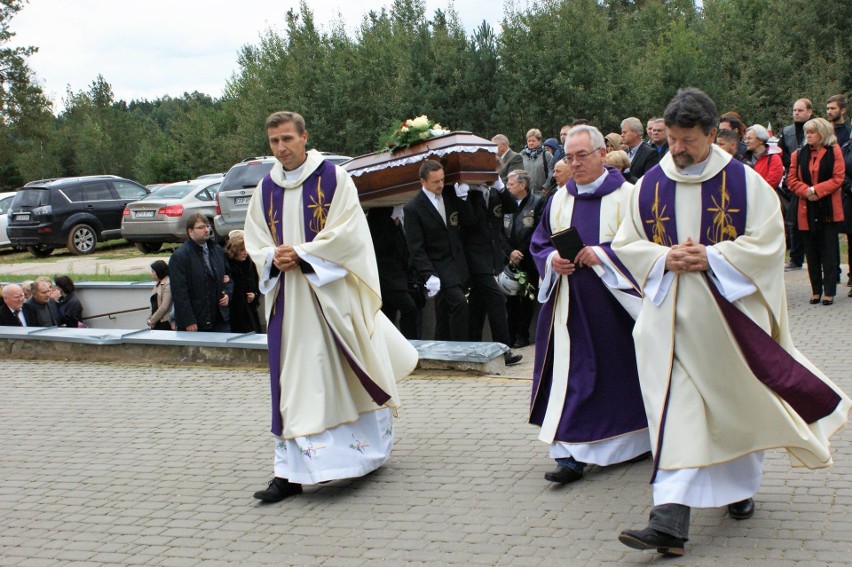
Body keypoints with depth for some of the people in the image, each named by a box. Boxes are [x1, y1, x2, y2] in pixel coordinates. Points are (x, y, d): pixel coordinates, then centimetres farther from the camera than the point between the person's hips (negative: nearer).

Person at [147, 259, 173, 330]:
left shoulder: (167, 284, -11)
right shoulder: (157, 284, 17)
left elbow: (164, 307, -16)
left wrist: (152, 320, -10)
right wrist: (150, 318, 6)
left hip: (164, 324, -8)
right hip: (156, 323, 8)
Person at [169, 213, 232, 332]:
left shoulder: (217, 250, 14)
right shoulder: (179, 257, -9)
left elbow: (228, 275, 27)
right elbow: (179, 293, -14)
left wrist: (228, 293, 7)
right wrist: (189, 322, -18)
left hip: (220, 320, 6)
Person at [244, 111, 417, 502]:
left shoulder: (333, 178, -4)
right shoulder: (266, 189, 10)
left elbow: (347, 232, -11)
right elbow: (254, 242, 11)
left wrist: (300, 254, -16)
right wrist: (274, 258, -11)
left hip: (332, 292, -3)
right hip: (288, 299, 4)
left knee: (347, 375, 6)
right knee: (294, 382, 2)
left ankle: (371, 450, 25)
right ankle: (290, 471, 3)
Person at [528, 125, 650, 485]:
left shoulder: (626, 195, -4)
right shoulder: (560, 199, 11)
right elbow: (538, 244, 14)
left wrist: (604, 253, -21)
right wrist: (552, 259, -7)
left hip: (614, 303, -3)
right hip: (569, 304, 3)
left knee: (620, 371, 7)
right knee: (571, 374, -1)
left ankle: (635, 440, 27)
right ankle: (570, 455, -2)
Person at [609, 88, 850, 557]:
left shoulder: (745, 182, -3)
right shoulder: (649, 185, 5)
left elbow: (767, 243, -6)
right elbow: (625, 244, 8)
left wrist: (711, 257, -18)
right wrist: (664, 258, -11)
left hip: (729, 314, -1)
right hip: (669, 318, 1)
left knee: (735, 405, 13)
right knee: (676, 413, -6)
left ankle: (740, 487, 37)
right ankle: (670, 520, -10)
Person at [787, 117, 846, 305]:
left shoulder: (834, 152, 0)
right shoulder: (799, 154, 8)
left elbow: (838, 178, -6)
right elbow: (792, 180, 4)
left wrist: (816, 190, -16)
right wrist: (806, 191, -14)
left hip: (829, 210, -2)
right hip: (807, 210, 3)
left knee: (829, 251, 0)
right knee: (812, 252, 6)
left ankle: (829, 291, 3)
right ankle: (816, 290, 13)